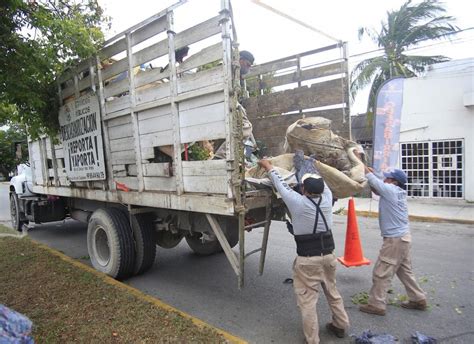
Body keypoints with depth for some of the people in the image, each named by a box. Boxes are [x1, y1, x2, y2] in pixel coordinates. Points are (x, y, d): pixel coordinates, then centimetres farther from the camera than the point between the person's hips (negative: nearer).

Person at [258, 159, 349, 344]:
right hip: (328, 255, 6)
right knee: (332, 292, 25)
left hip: (308, 260, -6)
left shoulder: (298, 202, -17)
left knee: (307, 300, 6)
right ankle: (340, 325, 42)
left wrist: (269, 168, 12)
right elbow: (320, 181, 11)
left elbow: (282, 185, -4)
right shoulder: (327, 198, -5)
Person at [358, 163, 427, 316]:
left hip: (395, 239, -10)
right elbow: (376, 188, 13)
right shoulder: (398, 192, 9)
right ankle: (418, 299, 31)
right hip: (403, 237, 10)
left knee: (381, 273, -2)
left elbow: (374, 181, -12)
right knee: (405, 271, 21)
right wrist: (371, 174, 3)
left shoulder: (391, 190, -17)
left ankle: (376, 304, 5)